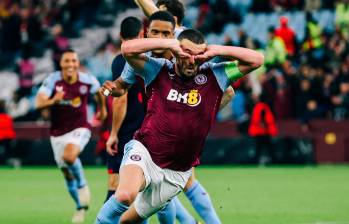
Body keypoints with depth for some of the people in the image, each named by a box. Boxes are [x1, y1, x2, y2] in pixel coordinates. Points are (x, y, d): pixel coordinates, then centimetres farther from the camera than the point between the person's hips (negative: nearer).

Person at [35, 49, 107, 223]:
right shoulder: (52, 80, -15)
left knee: (69, 156, -33)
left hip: (79, 129, -2)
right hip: (58, 132, 2)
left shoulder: (87, 81, -11)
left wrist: (102, 108, 28)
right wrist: (53, 101, -47)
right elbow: (38, 103, -27)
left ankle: (82, 184, -6)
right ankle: (81, 207, 33)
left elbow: (99, 91, 13)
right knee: (67, 175, 11)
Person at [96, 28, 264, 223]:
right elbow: (128, 49, -15)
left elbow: (256, 59, -5)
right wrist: (169, 44, -16)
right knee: (126, 196, -32)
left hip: (177, 173, 2)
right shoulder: (158, 70, -3)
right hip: (143, 151, -2)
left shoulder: (214, 76, 0)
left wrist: (217, 51, -11)